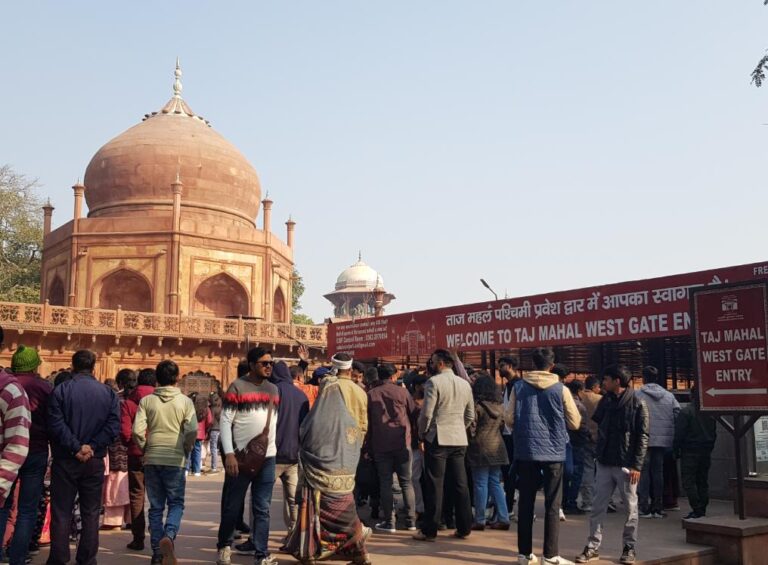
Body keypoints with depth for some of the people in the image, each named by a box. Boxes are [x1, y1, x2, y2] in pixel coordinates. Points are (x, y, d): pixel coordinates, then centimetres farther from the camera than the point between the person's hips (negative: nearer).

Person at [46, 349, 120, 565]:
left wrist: (75, 448, -12)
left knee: (61, 512, 6)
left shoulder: (60, 391, -5)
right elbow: (113, 426, -7)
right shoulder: (108, 393, 1)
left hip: (65, 460, -2)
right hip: (95, 462, 2)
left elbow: (56, 425, -14)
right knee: (90, 512, 10)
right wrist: (92, 447, -9)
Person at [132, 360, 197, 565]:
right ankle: (168, 536, -17)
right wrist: (186, 450, 5)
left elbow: (137, 431, -7)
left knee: (156, 507, 12)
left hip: (152, 459, 2)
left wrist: (145, 448, 10)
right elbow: (192, 430, -12)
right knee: (176, 503, 9)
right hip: (175, 460, -2)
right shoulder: (185, 401, -3)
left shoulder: (146, 401, 0)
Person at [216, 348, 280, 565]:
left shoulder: (273, 389, 11)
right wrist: (229, 453, -16)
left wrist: (274, 447, 10)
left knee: (262, 509, 6)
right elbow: (225, 421, -9)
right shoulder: (237, 387, -5)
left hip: (267, 457, 4)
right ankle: (224, 546, 28)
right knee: (232, 507, 8)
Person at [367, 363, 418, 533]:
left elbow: (367, 421, 7)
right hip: (402, 443, 0)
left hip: (380, 445, 1)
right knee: (406, 482, 8)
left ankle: (389, 522, 4)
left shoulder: (371, 394, 4)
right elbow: (414, 415, 3)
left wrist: (368, 445, 14)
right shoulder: (402, 392, -1)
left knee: (385, 482, 5)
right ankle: (411, 521, 9)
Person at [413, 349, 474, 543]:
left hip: (437, 439, -6)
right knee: (460, 485, 9)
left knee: (435, 486, -1)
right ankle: (464, 528, 15)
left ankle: (429, 530, 3)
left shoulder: (434, 382, -10)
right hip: (459, 440, 6)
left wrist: (421, 433, 0)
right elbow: (470, 415, 13)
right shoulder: (464, 384, 10)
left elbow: (426, 413, -14)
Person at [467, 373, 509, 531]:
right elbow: (502, 425, 14)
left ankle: (480, 520, 4)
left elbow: (471, 427, -9)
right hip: (497, 448, 6)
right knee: (495, 483, 12)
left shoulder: (478, 406, -11)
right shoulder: (500, 406, 8)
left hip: (481, 448, -6)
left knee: (480, 484, 0)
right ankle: (503, 518, 11)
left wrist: (470, 440, 6)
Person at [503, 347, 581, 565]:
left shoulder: (519, 387, -1)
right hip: (553, 452, -2)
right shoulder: (561, 389, -5)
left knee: (525, 503, 10)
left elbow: (508, 418, -4)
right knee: (552, 505, 5)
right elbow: (575, 423, -1)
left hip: (525, 451, 2)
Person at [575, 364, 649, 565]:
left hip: (626, 465, -4)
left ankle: (629, 548, 18)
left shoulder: (637, 404, -7)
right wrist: (598, 452, 7)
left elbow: (642, 437, -9)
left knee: (630, 508, 6)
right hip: (604, 463, 5)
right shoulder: (605, 401, 7)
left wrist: (637, 465, -13)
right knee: (598, 507, 5)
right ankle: (593, 547, 11)